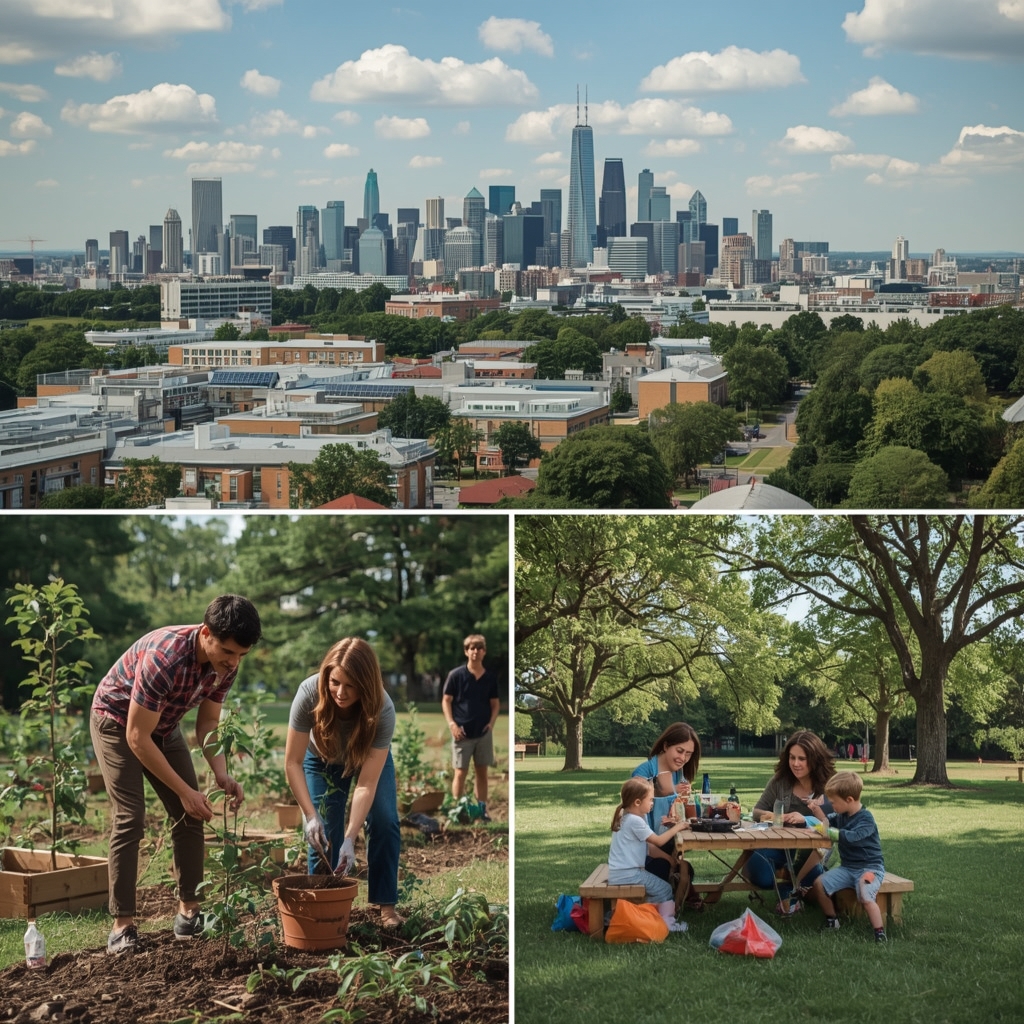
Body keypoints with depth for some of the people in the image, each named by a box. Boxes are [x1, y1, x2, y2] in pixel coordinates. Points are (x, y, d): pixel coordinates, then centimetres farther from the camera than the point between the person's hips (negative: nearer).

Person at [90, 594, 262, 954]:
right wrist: (184, 790, -29)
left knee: (190, 817, 0)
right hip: (118, 721, -7)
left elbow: (207, 723, -2)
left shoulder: (226, 664, -17)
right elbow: (137, 737, -33)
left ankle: (189, 911, 9)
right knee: (129, 819, -17)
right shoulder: (164, 657, -39)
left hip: (164, 726, 7)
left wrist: (221, 774, -19)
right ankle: (122, 924, -13)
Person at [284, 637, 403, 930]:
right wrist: (310, 817, -37)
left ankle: (386, 904, -4)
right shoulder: (309, 693, -38)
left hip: (370, 757, 0)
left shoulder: (382, 709, -39)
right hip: (323, 759, 1)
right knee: (323, 832, -12)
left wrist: (350, 839, -44)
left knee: (384, 822, -16)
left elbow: (367, 783, -37)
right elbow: (293, 763, -29)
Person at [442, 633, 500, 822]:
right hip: (462, 733, -3)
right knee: (460, 773, -1)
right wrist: (452, 724, -12)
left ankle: (482, 809, 16)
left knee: (482, 772, 9)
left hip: (484, 733, 3)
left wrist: (492, 722, -3)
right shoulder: (456, 675, -6)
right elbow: (446, 701, -3)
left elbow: (495, 703, 12)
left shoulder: (491, 677, 4)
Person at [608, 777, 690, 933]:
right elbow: (658, 841, -11)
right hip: (627, 874, -10)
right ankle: (667, 923, -4)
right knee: (664, 889, -4)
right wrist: (677, 827, 0)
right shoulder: (635, 821, -18)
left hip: (619, 873, 10)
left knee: (657, 887, 23)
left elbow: (648, 847, 15)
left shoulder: (626, 818, 14)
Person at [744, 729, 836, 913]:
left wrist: (805, 819, -32)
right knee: (760, 873, -30)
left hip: (812, 850, -1)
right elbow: (757, 811, 7)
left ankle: (789, 890, -6)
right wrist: (766, 815, -18)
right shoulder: (779, 781, 1)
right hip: (780, 845, 1)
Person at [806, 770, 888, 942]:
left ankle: (880, 934, -23)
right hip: (848, 867, 8)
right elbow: (827, 822, 26)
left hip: (870, 867, -8)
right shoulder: (842, 815, 8)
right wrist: (817, 808, 7)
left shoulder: (866, 818, -17)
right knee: (819, 883, -4)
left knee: (865, 896, -32)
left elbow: (851, 837, -31)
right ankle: (831, 920, 13)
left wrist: (826, 831, -26)